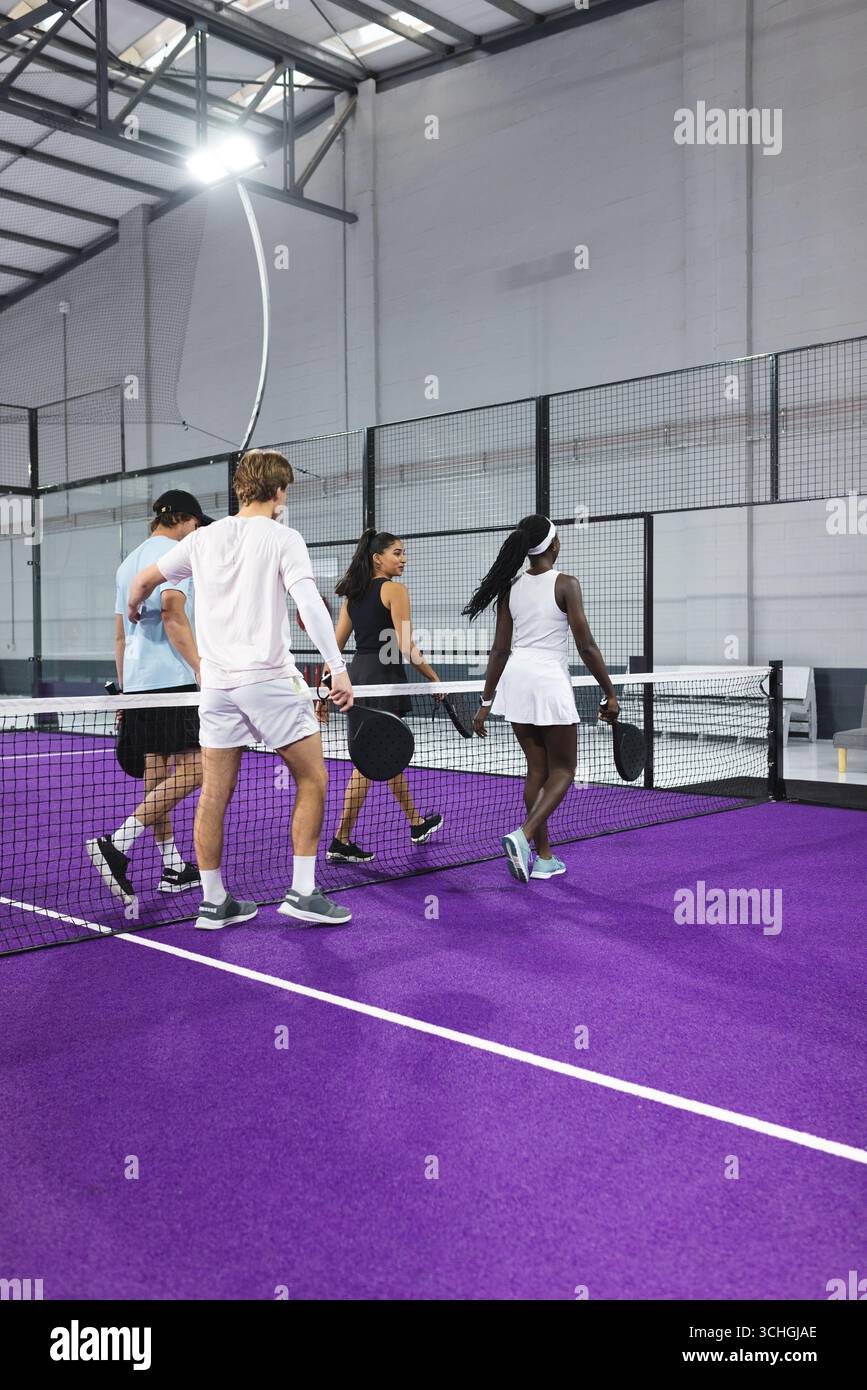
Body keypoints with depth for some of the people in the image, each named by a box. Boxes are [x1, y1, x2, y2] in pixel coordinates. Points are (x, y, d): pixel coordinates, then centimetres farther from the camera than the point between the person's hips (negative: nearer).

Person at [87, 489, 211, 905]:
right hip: (173, 678, -9)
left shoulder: (128, 562, 22)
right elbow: (172, 614, -17)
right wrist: (200, 667, -21)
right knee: (193, 769, -9)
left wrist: (124, 690, 24)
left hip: (136, 681, 9)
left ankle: (173, 867, 13)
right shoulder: (176, 551, -3)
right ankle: (117, 843, -19)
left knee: (157, 774, 9)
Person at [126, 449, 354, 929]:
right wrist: (337, 668, -20)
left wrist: (134, 611, 42)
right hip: (269, 678, -5)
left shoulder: (204, 537, 11)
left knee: (215, 793, 8)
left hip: (216, 681, 5)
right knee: (312, 780, 6)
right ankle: (302, 893, 4)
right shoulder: (282, 538, -4)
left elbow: (142, 581, 21)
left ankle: (214, 902, 16)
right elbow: (309, 604, -17)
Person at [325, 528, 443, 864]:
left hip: (358, 673, 9)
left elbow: (336, 643, 11)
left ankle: (417, 824, 35)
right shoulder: (394, 589, -9)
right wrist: (434, 677, -6)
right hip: (384, 676, -8)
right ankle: (341, 842, -3)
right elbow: (405, 646, -15)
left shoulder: (352, 592, 12)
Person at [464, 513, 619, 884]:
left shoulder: (511, 588, 5)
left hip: (515, 678, 6)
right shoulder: (565, 584, -9)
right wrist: (610, 694, -3)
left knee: (537, 770, 14)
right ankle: (522, 835, -15)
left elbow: (500, 650, 6)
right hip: (550, 679, -5)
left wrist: (486, 703, 11)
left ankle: (544, 857, 18)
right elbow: (586, 647, -11)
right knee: (562, 771, 7)